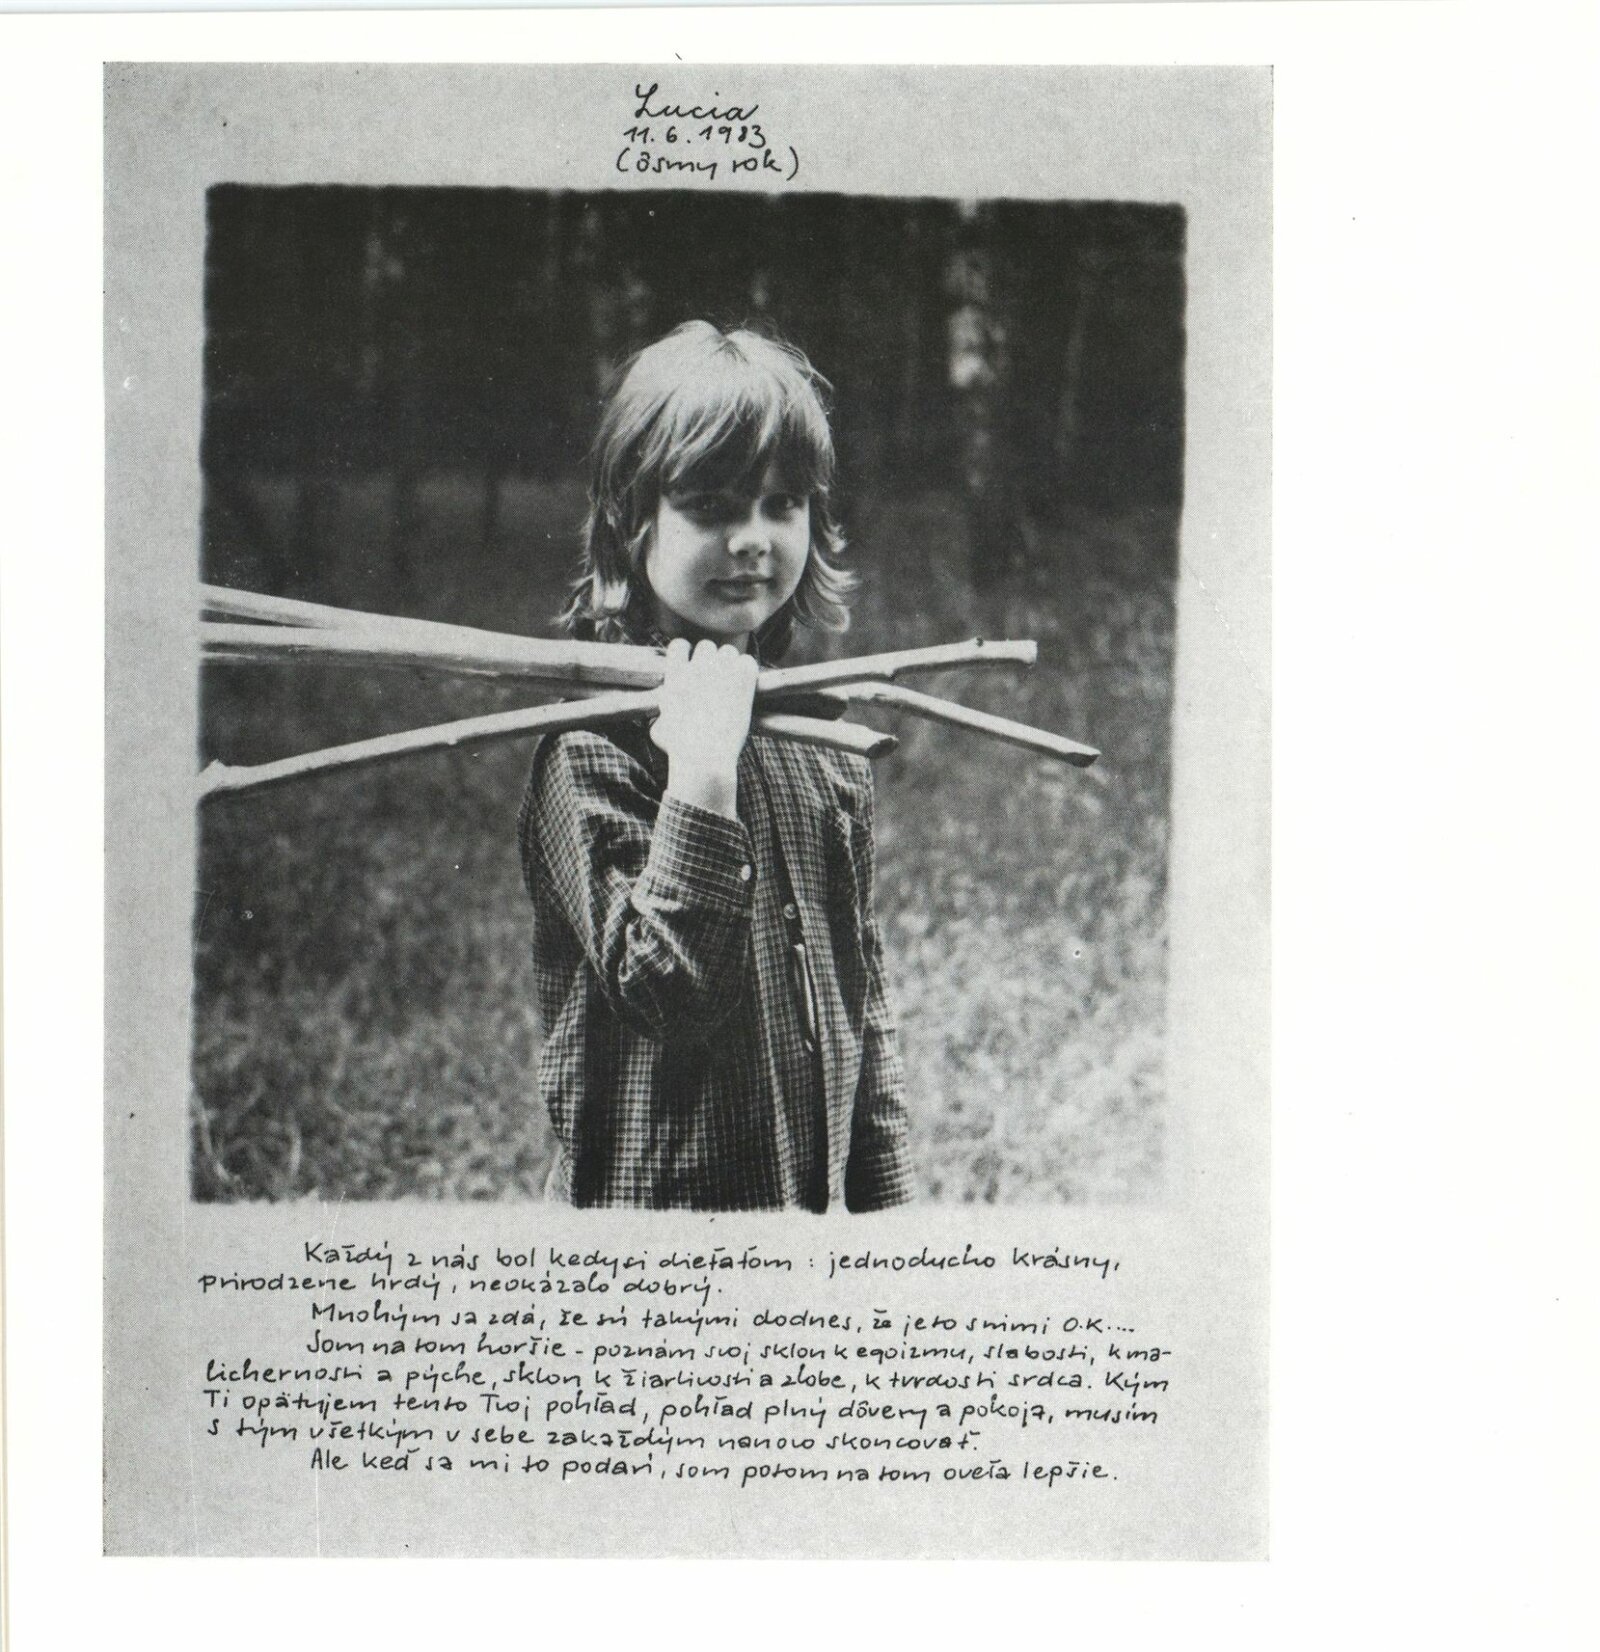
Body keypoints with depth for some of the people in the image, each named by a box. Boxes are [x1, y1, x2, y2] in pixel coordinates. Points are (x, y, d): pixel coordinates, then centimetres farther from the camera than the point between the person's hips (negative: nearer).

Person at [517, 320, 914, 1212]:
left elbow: (862, 999, 11)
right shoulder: (594, 751, -14)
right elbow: (667, 989, -25)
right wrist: (705, 769, -29)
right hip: (654, 1202, -5)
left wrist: (886, 1197, 10)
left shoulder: (827, 746, 4)